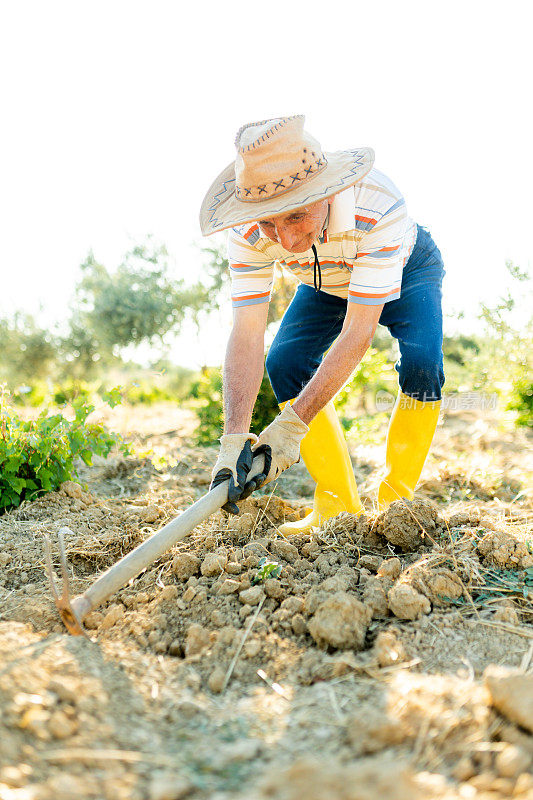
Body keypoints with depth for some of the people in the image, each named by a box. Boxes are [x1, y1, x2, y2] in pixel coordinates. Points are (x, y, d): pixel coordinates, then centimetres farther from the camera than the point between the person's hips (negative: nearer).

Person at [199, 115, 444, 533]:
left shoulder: (379, 205, -44)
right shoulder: (249, 231, -33)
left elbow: (358, 333, -43)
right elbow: (246, 335, -34)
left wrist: (293, 424, -48)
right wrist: (234, 438, -46)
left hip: (406, 269, -3)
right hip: (327, 283, 3)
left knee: (422, 364, -28)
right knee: (284, 362, -17)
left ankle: (396, 503, -9)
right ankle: (339, 504, -5)